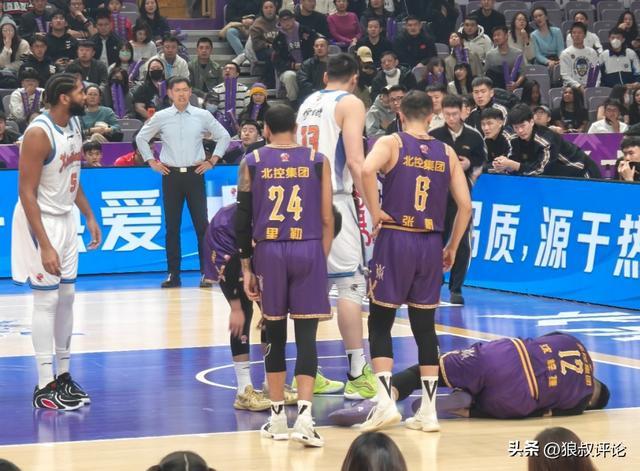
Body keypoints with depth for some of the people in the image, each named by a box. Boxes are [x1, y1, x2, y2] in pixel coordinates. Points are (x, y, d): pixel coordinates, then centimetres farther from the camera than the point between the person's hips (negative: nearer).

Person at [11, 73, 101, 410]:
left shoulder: (75, 124, 4)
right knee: (46, 301, -6)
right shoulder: (38, 134, -22)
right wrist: (44, 245, -26)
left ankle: (63, 376, 20)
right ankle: (45, 387, -1)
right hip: (40, 221, -8)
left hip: (66, 219, 8)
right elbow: (27, 193, -23)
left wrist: (89, 216, 14)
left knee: (66, 298, 11)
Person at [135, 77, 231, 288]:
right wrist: (151, 162, 9)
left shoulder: (202, 116, 2)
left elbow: (224, 137, 13)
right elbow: (141, 138, 16)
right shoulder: (161, 117, 3)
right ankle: (173, 275, 6)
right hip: (171, 176, 1)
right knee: (172, 227, 3)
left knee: (202, 225, -4)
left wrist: (212, 161, 6)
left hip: (195, 174, -1)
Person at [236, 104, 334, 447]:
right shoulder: (317, 161, 5)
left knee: (275, 335, 11)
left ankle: (277, 418, 17)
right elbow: (327, 219, 3)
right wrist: (322, 261, 13)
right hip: (308, 250, -1)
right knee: (306, 336, -1)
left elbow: (242, 219, 4)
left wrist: (246, 267, 10)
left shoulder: (252, 162, 5)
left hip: (268, 251, 1)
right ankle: (304, 416, -13)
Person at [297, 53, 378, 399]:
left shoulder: (307, 104, 18)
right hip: (333, 200, -7)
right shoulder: (350, 103, -3)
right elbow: (355, 160, -14)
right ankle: (357, 376, -8)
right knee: (350, 284, -5)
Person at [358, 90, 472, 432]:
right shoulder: (446, 153, 10)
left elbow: (367, 169, -23)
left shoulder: (391, 143, -1)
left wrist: (375, 212, -11)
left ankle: (386, 402, -8)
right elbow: (465, 204, 7)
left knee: (380, 324, 5)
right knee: (425, 327, 10)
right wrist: (452, 247, 17)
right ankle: (428, 411, 10)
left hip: (395, 239, -3)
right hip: (431, 244, 3)